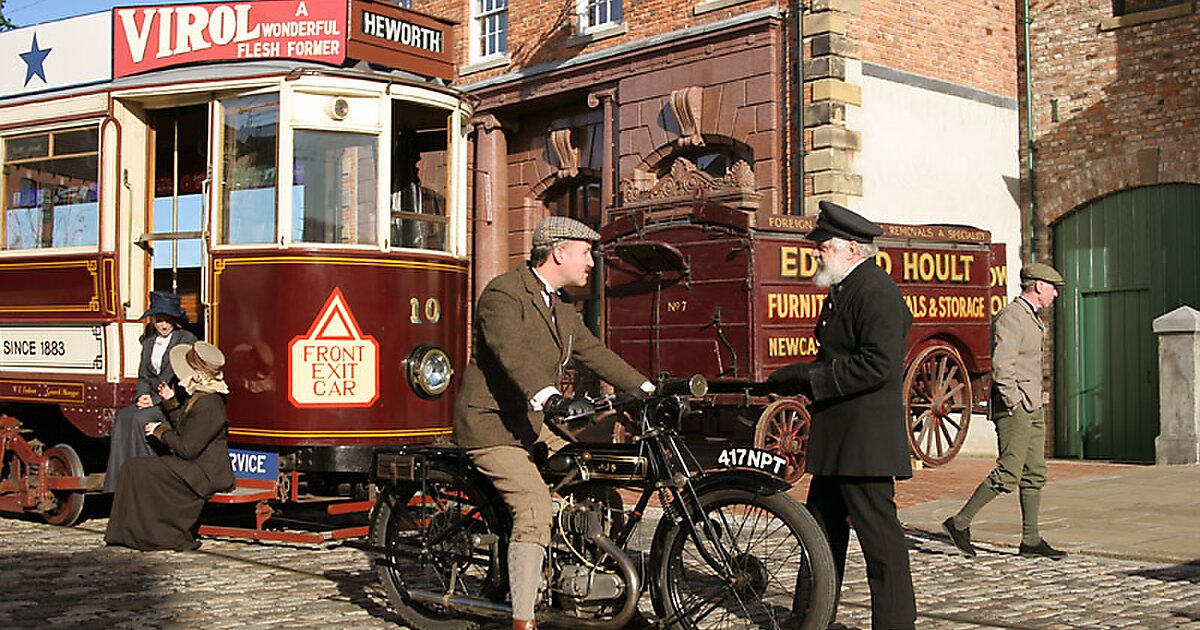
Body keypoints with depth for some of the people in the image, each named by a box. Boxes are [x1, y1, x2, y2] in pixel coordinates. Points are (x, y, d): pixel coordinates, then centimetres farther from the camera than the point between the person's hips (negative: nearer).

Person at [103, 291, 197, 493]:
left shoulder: (187, 340, -4)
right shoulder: (149, 343, 18)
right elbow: (143, 377, 18)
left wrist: (156, 400, -15)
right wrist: (143, 395, -6)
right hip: (152, 401, 6)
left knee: (141, 419, -29)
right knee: (123, 417, -21)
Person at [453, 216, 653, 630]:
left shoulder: (561, 310, 15)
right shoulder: (504, 294, -16)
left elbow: (594, 353, 15)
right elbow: (513, 353, -33)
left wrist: (648, 390, 7)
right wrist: (551, 399, -48)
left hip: (531, 424, 9)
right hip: (490, 425, -9)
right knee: (535, 505, -24)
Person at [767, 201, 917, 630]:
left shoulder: (876, 291, -15)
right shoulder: (842, 291, 17)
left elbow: (877, 366, -24)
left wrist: (809, 376, -20)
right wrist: (799, 380, 6)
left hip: (865, 439, -11)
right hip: (836, 440, 11)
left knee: (878, 535, -3)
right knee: (821, 531, 17)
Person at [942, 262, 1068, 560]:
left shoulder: (1032, 318, 18)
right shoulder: (1010, 317, -14)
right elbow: (1001, 366, -22)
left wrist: (1034, 403, 18)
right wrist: (1014, 402, -19)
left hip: (1033, 406, 10)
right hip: (1013, 407, -10)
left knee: (1035, 473, 8)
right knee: (1008, 474, -10)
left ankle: (1030, 540, 11)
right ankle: (960, 523, -1)